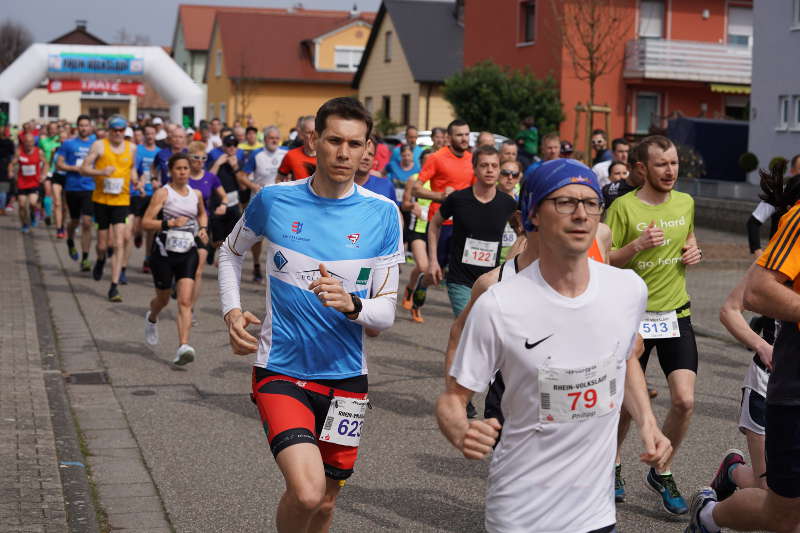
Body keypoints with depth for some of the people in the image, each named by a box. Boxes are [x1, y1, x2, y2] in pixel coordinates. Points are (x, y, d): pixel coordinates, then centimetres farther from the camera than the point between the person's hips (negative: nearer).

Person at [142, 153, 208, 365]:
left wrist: (203, 228, 9)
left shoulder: (196, 194, 8)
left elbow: (202, 214, 29)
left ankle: (183, 347, -21)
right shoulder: (163, 193, -6)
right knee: (163, 298, 15)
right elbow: (146, 222, -11)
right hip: (164, 252, -2)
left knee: (185, 302, -13)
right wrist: (170, 223, -23)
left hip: (188, 253, 2)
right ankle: (151, 319, 51)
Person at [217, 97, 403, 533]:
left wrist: (351, 304, -24)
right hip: (280, 370, -2)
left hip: (345, 375, 2)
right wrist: (231, 310, 0)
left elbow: (386, 311, -3)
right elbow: (231, 252, 16)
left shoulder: (382, 214, -4)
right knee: (307, 491, -21)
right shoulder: (274, 200, -4)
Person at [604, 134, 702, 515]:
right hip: (633, 315, -3)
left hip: (676, 314, 3)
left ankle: (662, 473, 14)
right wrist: (637, 246, -26)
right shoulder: (623, 206, -10)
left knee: (684, 400, -8)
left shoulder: (686, 202, 5)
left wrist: (693, 252, 2)